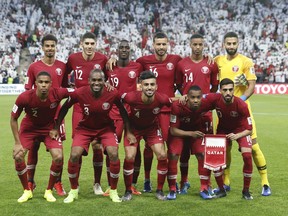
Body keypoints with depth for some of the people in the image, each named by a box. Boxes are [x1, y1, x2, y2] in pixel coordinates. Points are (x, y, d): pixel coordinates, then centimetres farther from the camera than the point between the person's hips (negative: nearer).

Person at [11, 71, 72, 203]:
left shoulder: (57, 93, -28)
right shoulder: (25, 97, -29)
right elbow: (13, 119, -15)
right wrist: (17, 142, -16)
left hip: (50, 128, 0)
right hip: (29, 127, 0)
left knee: (58, 157, -15)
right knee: (18, 156, -13)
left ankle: (49, 191, 7)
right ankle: (27, 191, 9)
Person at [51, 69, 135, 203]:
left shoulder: (113, 94, -22)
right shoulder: (79, 93, -24)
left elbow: (123, 111, -4)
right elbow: (65, 108, -6)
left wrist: (128, 132, 0)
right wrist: (56, 128, -2)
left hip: (105, 128, 0)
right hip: (85, 128, 0)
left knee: (113, 154, -19)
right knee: (74, 155, -16)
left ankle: (113, 191, 3)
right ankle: (73, 191, 8)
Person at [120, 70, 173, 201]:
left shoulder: (162, 99, -29)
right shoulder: (131, 97, -34)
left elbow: (172, 104, -4)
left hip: (152, 127, 2)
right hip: (133, 128, -1)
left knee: (162, 156, -10)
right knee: (129, 157, -12)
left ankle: (159, 190, 8)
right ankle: (128, 191, 7)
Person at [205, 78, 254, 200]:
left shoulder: (241, 105, -32)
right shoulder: (215, 99, -27)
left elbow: (249, 129, -22)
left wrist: (237, 136, -37)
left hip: (241, 130, -2)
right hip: (223, 129, 3)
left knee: (247, 156, -21)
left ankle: (246, 190, -2)